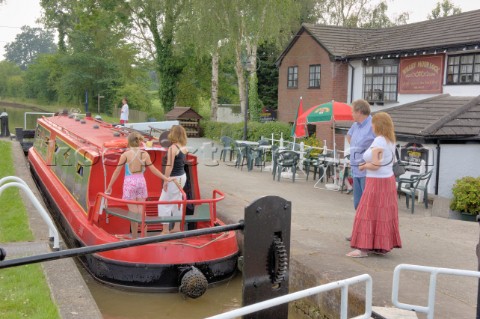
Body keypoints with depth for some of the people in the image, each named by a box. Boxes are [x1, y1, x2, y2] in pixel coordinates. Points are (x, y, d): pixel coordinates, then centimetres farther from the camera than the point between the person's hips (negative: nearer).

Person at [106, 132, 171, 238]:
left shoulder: (126, 154, -7)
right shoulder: (145, 154, 0)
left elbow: (117, 171, -4)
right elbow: (153, 169, 3)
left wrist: (109, 187, 3)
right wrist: (166, 178, 13)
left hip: (129, 182, -3)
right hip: (141, 181, 3)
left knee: (133, 211, 3)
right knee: (141, 210, 10)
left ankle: (134, 237, 9)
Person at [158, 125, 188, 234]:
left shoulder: (172, 148, -19)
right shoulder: (184, 147, 3)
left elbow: (169, 166, -21)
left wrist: (166, 181, -17)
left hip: (174, 178, -8)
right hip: (182, 176, 8)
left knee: (164, 203, 0)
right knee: (177, 201, 18)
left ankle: (165, 230, 2)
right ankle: (177, 227, 27)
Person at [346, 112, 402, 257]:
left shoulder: (378, 142, -19)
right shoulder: (391, 141, 10)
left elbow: (375, 165, -23)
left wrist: (364, 166, -4)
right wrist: (368, 163, 10)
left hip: (377, 182, -9)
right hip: (388, 180, 9)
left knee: (369, 214, -5)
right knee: (384, 214, 12)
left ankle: (363, 248, -2)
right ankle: (383, 246, 18)